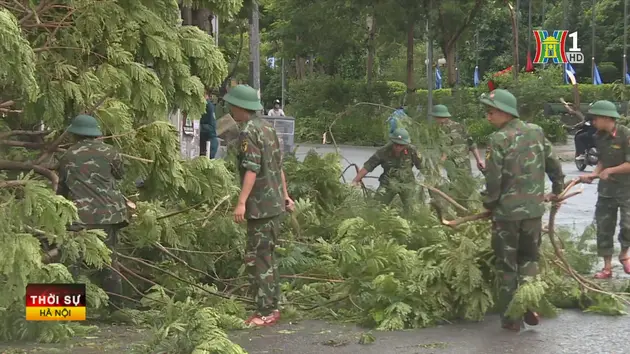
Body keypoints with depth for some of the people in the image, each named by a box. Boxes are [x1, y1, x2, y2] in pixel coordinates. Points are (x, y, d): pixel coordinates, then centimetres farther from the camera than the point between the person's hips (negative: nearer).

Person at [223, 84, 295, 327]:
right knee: (266, 256, 15)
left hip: (261, 205, -10)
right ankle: (271, 306, 21)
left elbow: (252, 169, -22)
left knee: (257, 257, -5)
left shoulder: (249, 132, -14)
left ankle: (266, 312, -4)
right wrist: (285, 194, 25)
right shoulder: (266, 127, 14)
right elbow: (279, 165, 19)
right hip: (275, 201, 10)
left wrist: (241, 202, -25)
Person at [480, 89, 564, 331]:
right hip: (534, 209, 4)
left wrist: (489, 203, 2)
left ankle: (511, 318, 13)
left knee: (507, 266, 9)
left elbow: (493, 179, -15)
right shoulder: (537, 132, 2)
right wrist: (557, 190, 24)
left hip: (506, 211, -4)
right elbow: (554, 165, 9)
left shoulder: (499, 139, -15)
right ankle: (530, 304, 4)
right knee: (529, 259, 20)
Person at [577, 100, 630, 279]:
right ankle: (607, 267, 15)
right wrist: (593, 174, -5)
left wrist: (610, 171, -15)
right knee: (604, 227, 6)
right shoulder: (599, 137, 1)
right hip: (606, 188, 6)